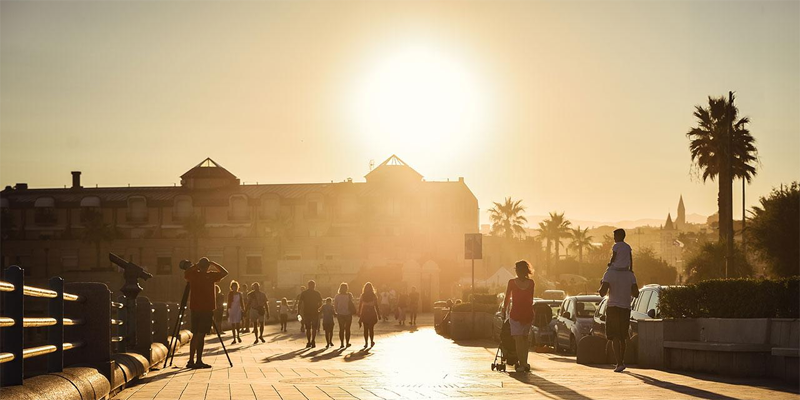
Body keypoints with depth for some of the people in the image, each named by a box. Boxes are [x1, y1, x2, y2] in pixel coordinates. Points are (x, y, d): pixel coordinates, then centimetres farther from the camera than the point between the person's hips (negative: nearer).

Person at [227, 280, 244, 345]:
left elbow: (242, 303, 7)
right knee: (232, 325, 2)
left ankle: (238, 336, 10)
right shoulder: (230, 294, 3)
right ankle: (234, 339, 8)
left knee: (238, 323, -14)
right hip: (231, 310, 1)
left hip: (238, 310, -1)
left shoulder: (239, 294, 3)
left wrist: (243, 310, 3)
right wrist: (227, 311, 3)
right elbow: (228, 303, 6)